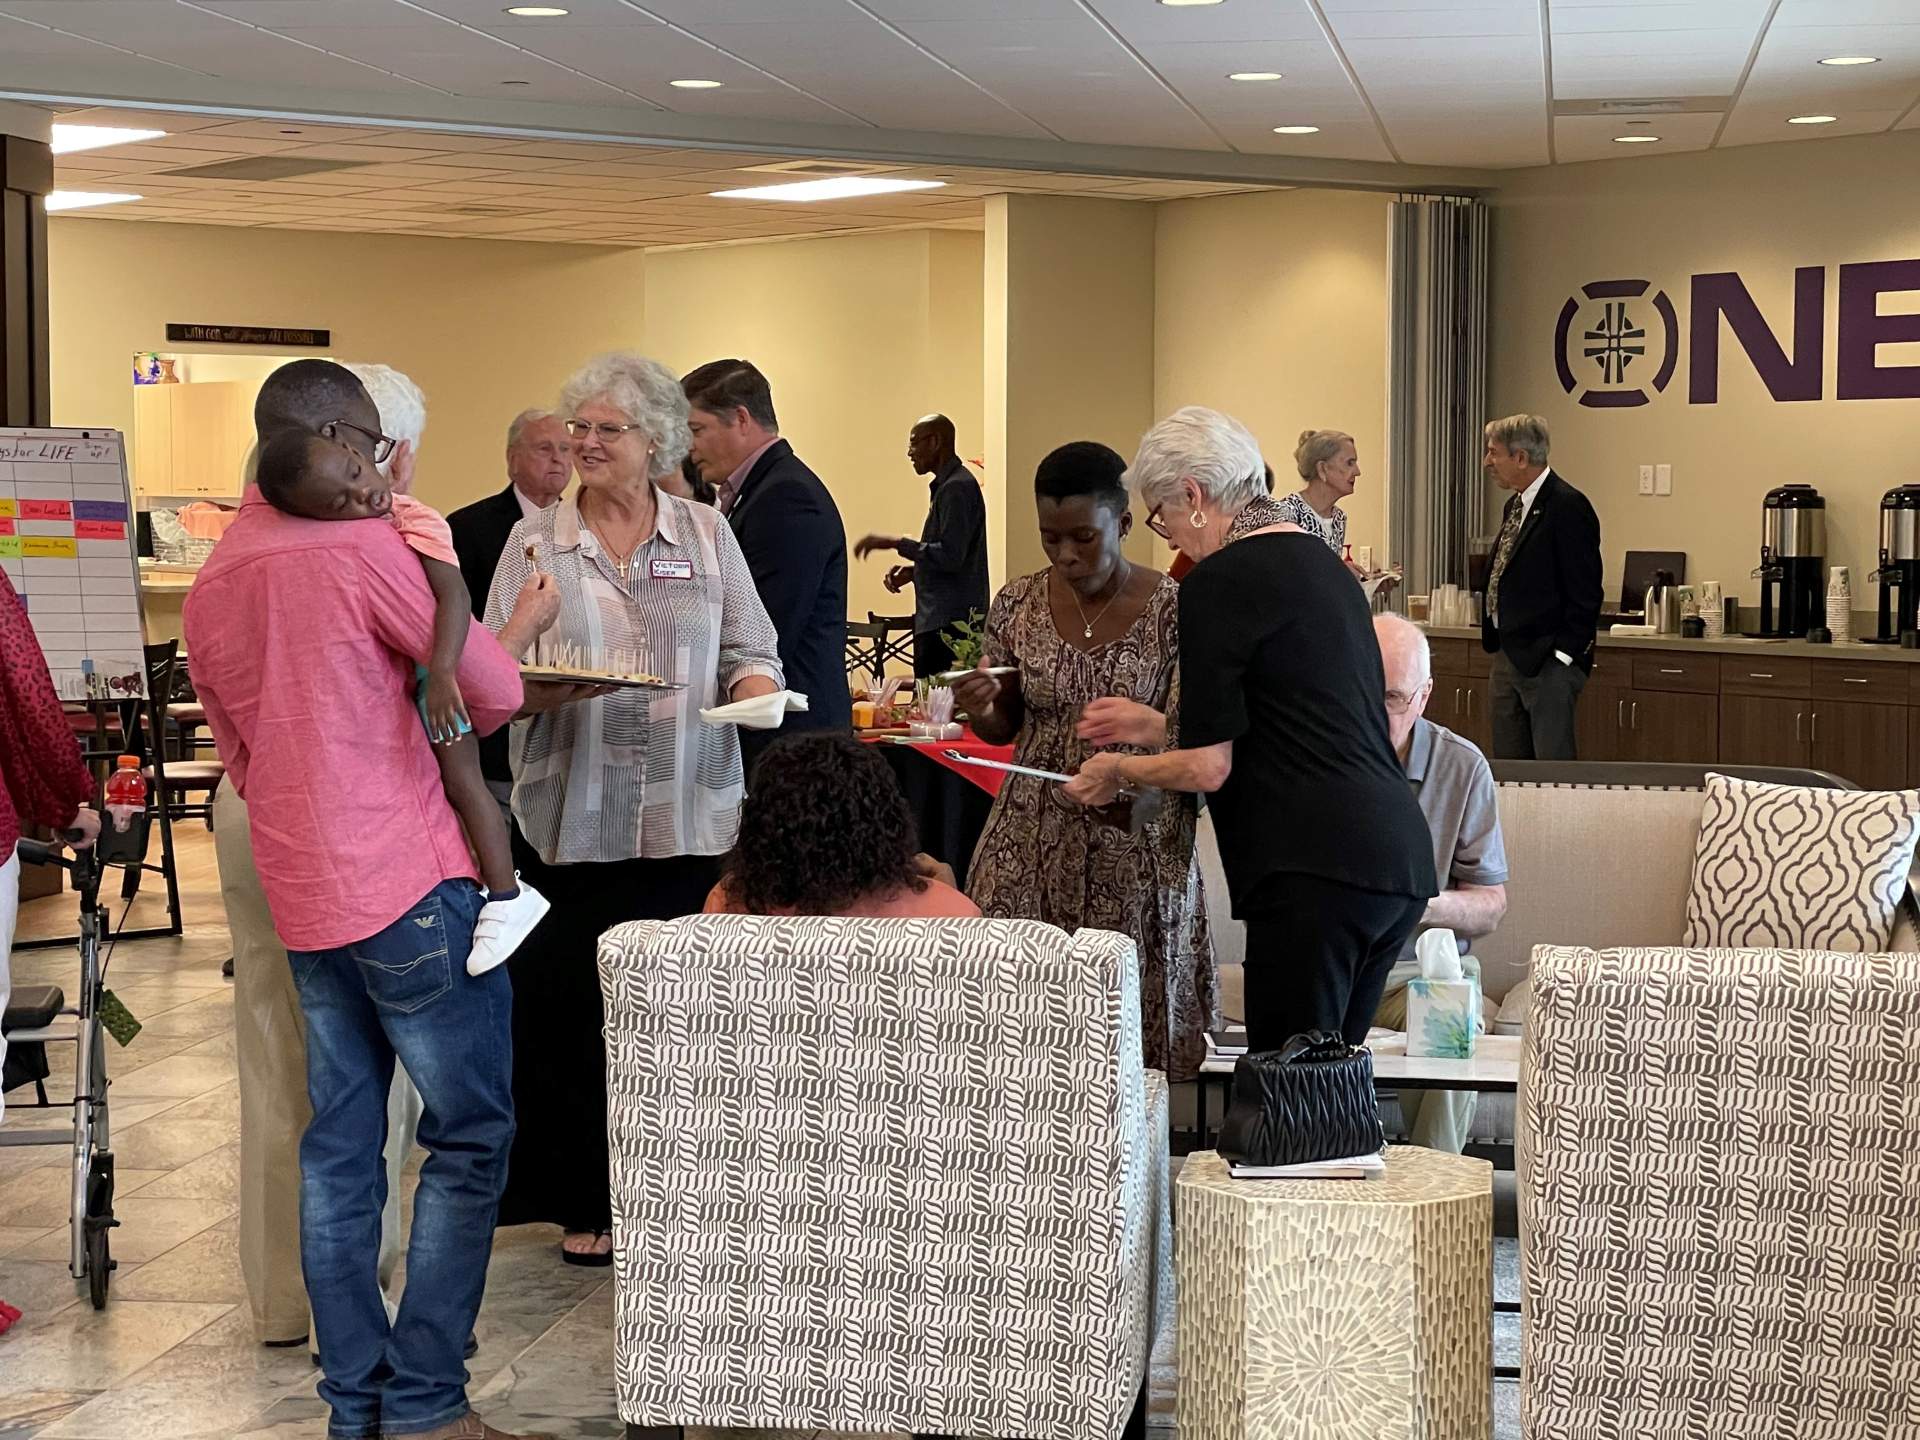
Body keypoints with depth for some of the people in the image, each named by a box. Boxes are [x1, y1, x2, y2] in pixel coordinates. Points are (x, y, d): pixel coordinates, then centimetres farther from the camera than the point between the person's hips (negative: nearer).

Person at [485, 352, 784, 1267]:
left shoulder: (706, 534, 10)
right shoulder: (534, 541, 7)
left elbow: (752, 655, 9)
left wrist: (752, 693, -12)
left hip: (690, 816, 1)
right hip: (572, 817, -1)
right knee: (576, 1007, 1)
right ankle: (587, 1202, 15)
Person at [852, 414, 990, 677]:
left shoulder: (957, 487, -13)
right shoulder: (947, 486, 20)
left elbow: (950, 556, -20)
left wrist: (897, 543, -15)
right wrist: (913, 572, 12)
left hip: (950, 622, -10)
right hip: (937, 619, 10)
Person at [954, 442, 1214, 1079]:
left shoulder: (1173, 609, -6)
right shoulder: (1017, 604, 3)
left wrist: (1152, 727, -26)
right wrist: (980, 707, -10)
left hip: (1137, 850, -2)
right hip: (1032, 844, 3)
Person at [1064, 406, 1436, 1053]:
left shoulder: (1218, 582, -6)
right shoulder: (1320, 561, 19)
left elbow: (1208, 768, -9)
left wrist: (1119, 768, 9)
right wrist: (1153, 730, 34)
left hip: (1318, 872, -9)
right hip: (1399, 859, 9)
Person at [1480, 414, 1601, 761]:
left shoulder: (1567, 507, -14)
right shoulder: (1515, 505, 15)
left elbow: (1584, 593, -17)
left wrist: (1561, 657, -17)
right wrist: (1496, 645, 17)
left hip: (1548, 664, -9)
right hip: (1508, 657, 9)